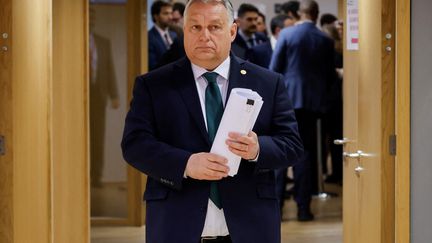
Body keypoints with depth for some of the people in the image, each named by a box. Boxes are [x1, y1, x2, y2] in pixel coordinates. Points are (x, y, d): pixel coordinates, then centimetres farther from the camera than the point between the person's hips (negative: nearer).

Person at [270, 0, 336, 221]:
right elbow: (330, 74, 7)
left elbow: (274, 69, -4)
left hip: (287, 98, -2)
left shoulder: (287, 34, -4)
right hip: (313, 101, 2)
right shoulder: (325, 40, 1)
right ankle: (303, 206, 3)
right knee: (306, 151, 6)